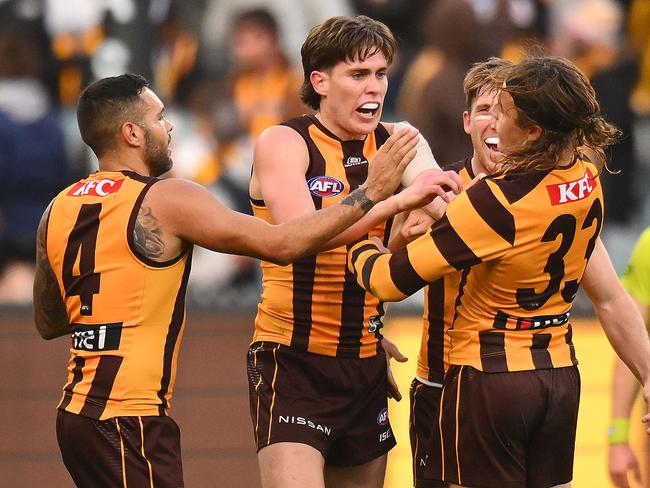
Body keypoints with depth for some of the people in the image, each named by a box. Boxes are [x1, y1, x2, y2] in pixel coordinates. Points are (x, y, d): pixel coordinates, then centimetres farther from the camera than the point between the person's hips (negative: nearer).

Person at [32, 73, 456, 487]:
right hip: (129, 422, -8)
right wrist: (370, 194, -7)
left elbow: (47, 324, 20)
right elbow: (281, 244, -13)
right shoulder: (165, 201, -10)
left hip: (77, 411, 8)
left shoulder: (59, 210, 11)